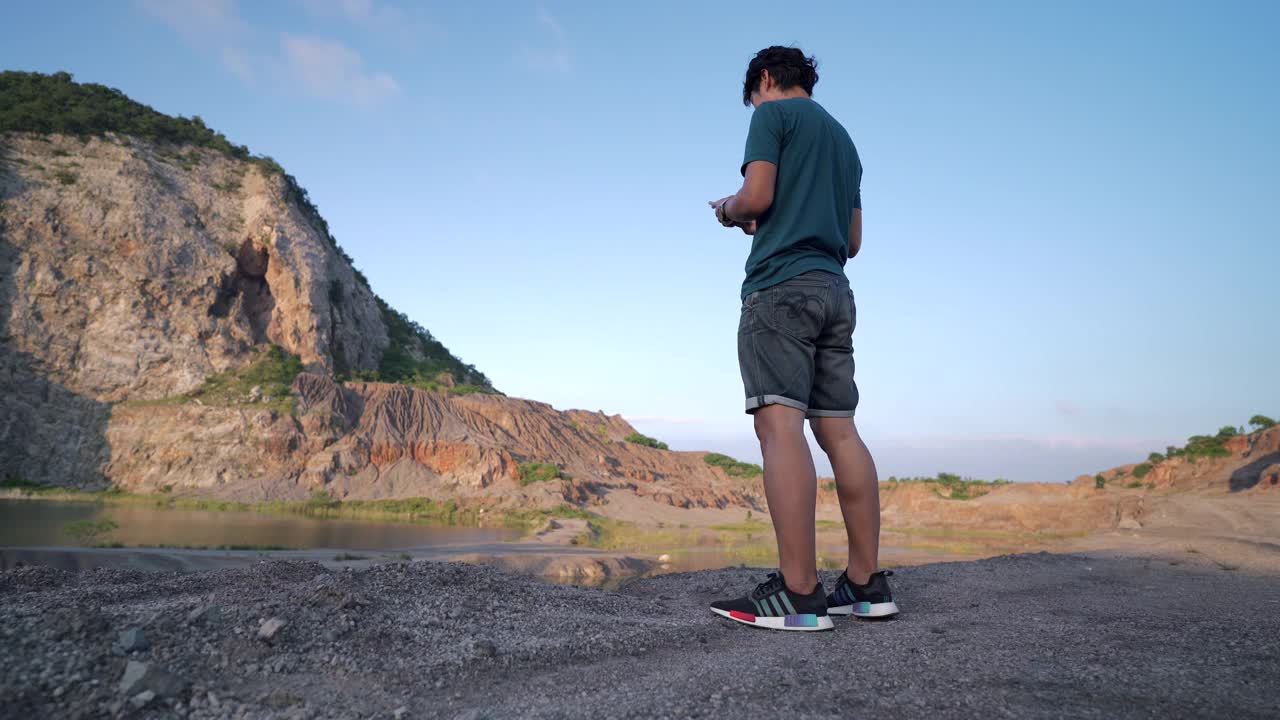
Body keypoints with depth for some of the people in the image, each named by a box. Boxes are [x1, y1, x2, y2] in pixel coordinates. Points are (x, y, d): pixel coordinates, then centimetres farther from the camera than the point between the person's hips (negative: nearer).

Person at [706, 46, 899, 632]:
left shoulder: (774, 113, 6)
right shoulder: (843, 139, 28)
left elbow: (758, 196, -9)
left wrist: (729, 210, 12)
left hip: (780, 284, -8)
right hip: (834, 290, 8)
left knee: (779, 424, -15)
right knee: (839, 430, 4)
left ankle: (798, 594, -21)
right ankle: (866, 584, 4)